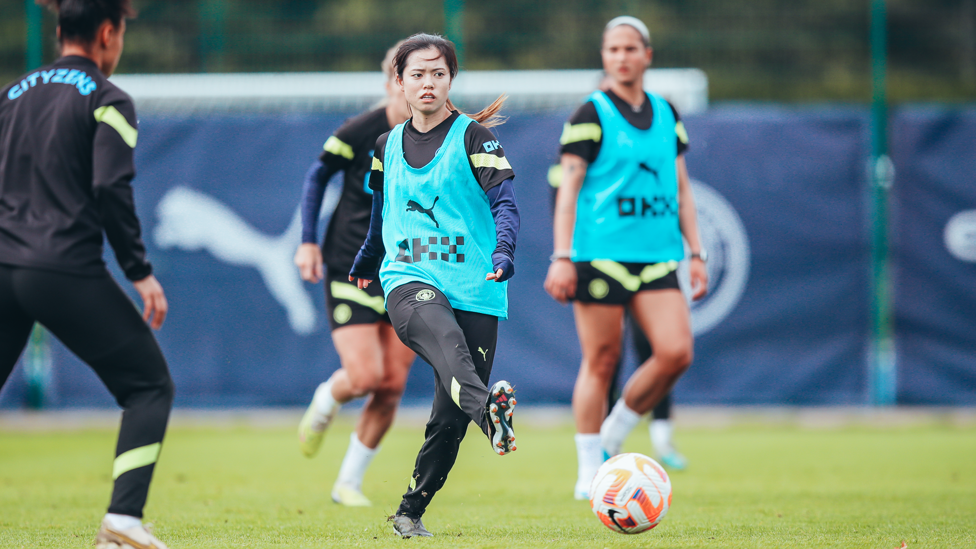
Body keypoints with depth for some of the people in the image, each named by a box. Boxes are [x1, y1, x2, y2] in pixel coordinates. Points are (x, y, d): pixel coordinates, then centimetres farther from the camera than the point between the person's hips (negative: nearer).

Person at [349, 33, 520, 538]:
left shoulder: (474, 136, 2)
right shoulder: (388, 145, 14)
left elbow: (504, 202, -8)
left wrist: (504, 250, -28)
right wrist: (366, 262, 47)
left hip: (474, 290, -1)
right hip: (409, 283, 1)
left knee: (450, 415, -2)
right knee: (447, 343, -35)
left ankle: (411, 510, 17)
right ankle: (490, 412, -64)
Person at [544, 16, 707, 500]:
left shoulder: (667, 115, 14)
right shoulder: (591, 115, -2)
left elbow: (681, 189, 19)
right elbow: (568, 187, -5)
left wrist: (695, 253, 13)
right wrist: (561, 257, -13)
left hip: (658, 256, 5)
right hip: (600, 254, -5)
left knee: (676, 352, -10)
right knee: (601, 361, -3)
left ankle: (611, 436, 10)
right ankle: (589, 471, 6)